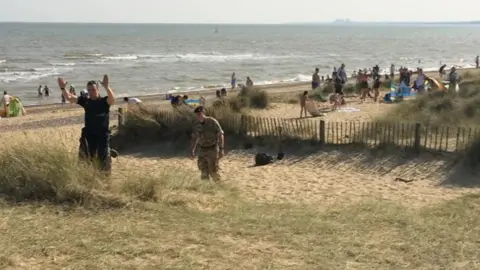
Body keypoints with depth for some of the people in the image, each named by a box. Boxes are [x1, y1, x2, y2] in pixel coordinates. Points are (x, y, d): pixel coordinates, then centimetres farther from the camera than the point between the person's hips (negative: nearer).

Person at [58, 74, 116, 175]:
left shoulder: (104, 101, -5)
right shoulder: (85, 101, 6)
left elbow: (112, 99, -28)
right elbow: (69, 97, 1)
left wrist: (107, 87, -45)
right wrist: (63, 88, -18)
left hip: (103, 134, -4)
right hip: (89, 134, 4)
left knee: (103, 158, 0)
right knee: (88, 157, 10)